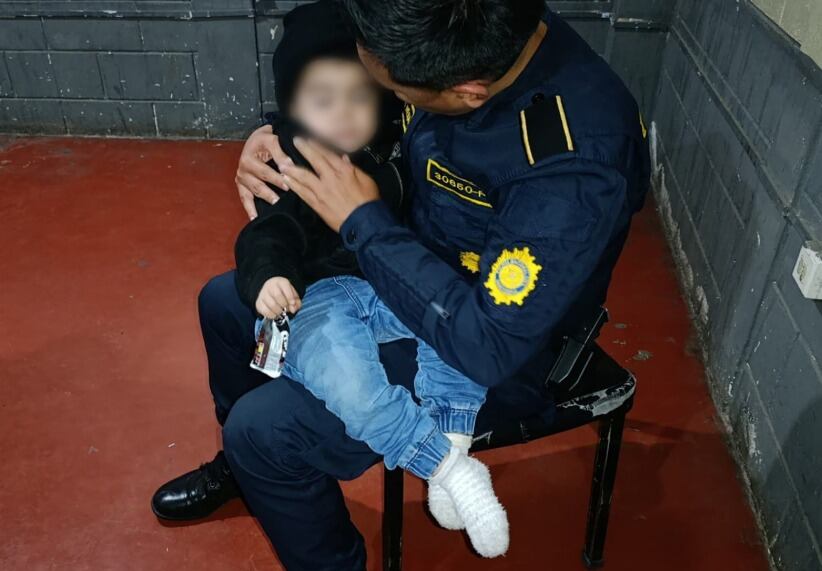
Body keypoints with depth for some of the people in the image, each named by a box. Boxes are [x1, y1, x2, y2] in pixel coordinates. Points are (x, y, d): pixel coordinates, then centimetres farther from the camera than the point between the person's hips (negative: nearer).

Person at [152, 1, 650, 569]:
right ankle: (245, 468, 41)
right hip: (415, 272, 8)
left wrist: (363, 220, -27)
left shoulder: (578, 164, -36)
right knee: (225, 303, 13)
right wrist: (274, 133, -12)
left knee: (262, 428, -16)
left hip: (497, 355, -8)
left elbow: (489, 346, -33)